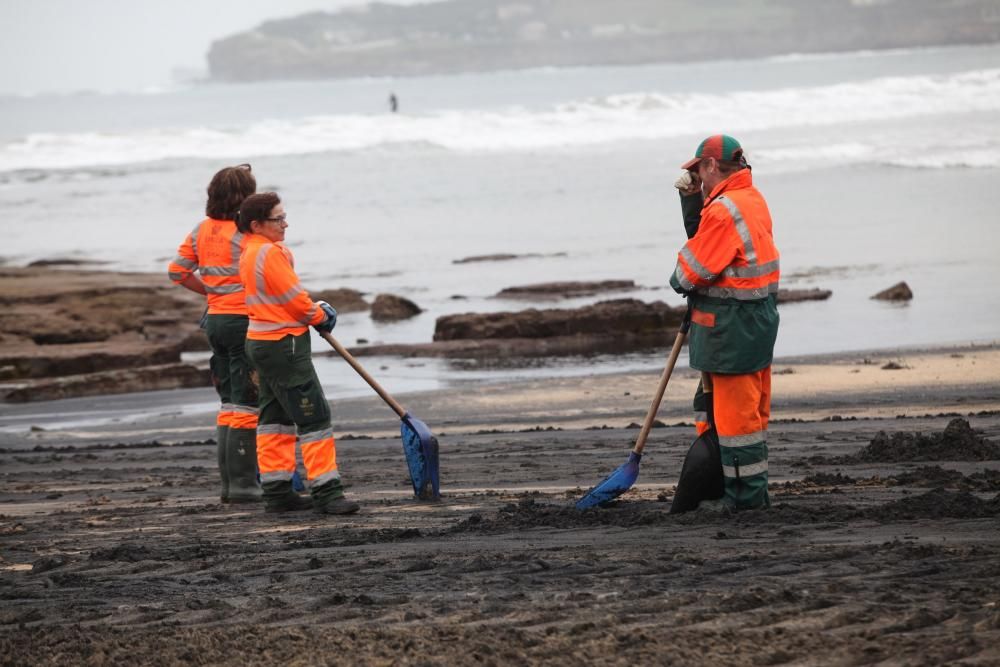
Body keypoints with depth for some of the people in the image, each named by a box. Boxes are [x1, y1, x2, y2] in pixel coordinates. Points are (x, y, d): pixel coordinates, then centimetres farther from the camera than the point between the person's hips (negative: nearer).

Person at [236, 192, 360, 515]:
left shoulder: (249, 254, 13)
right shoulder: (270, 252, -19)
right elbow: (296, 300, -17)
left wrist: (313, 309, 4)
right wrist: (320, 316, 2)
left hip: (261, 342, 10)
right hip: (284, 345, -10)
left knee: (276, 416, 15)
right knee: (313, 415, -8)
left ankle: (276, 490, 18)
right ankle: (326, 491, -9)